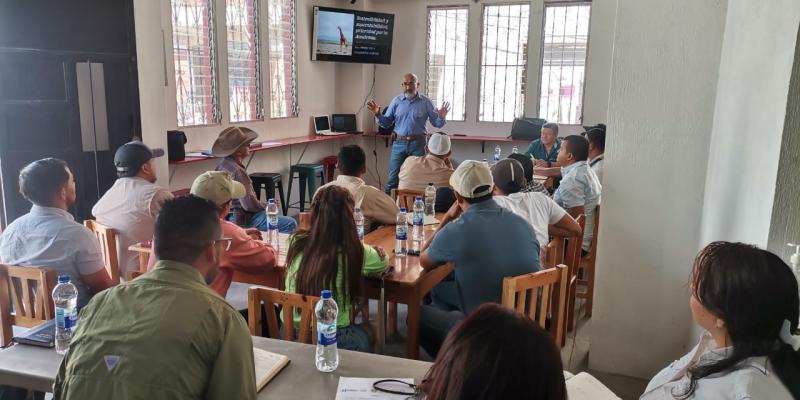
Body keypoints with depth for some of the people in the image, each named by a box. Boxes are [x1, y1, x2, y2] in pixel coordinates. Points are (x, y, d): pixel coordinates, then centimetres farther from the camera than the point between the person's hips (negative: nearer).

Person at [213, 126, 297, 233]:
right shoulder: (237, 171, -24)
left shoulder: (223, 165, 8)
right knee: (290, 224, -15)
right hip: (242, 219, -11)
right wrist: (267, 206, -6)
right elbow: (249, 204, -26)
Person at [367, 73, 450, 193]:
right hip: (399, 143, 1)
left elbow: (436, 123, 2)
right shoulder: (396, 101, 6)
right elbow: (386, 123, 9)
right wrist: (378, 114, -9)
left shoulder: (426, 102, 2)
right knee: (393, 177, 3)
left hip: (418, 143, -1)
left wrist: (441, 118, -19)